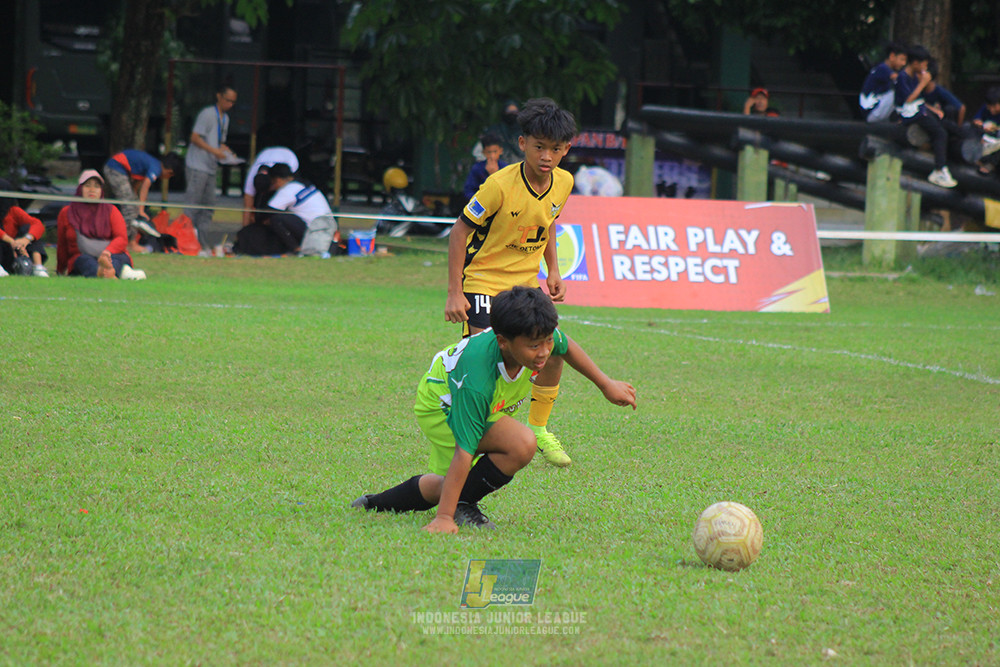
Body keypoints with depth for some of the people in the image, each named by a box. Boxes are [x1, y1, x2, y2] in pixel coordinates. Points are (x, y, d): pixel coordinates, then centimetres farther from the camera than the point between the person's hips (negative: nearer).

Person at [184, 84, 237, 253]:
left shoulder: (225, 118, 18)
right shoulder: (207, 114, -9)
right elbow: (195, 138, -14)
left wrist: (227, 151, 5)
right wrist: (215, 151, -20)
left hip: (211, 168, 9)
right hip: (197, 167, -9)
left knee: (208, 206, 7)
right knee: (192, 206, -9)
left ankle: (203, 244, 10)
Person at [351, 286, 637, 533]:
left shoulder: (540, 339, -29)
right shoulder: (476, 381, -46)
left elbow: (566, 347, -2)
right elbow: (463, 453, -45)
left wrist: (606, 384, 9)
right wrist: (444, 518, -44)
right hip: (442, 407, -8)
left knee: (445, 487, 23)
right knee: (521, 444, -30)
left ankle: (377, 503, 46)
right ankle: (462, 506, -9)